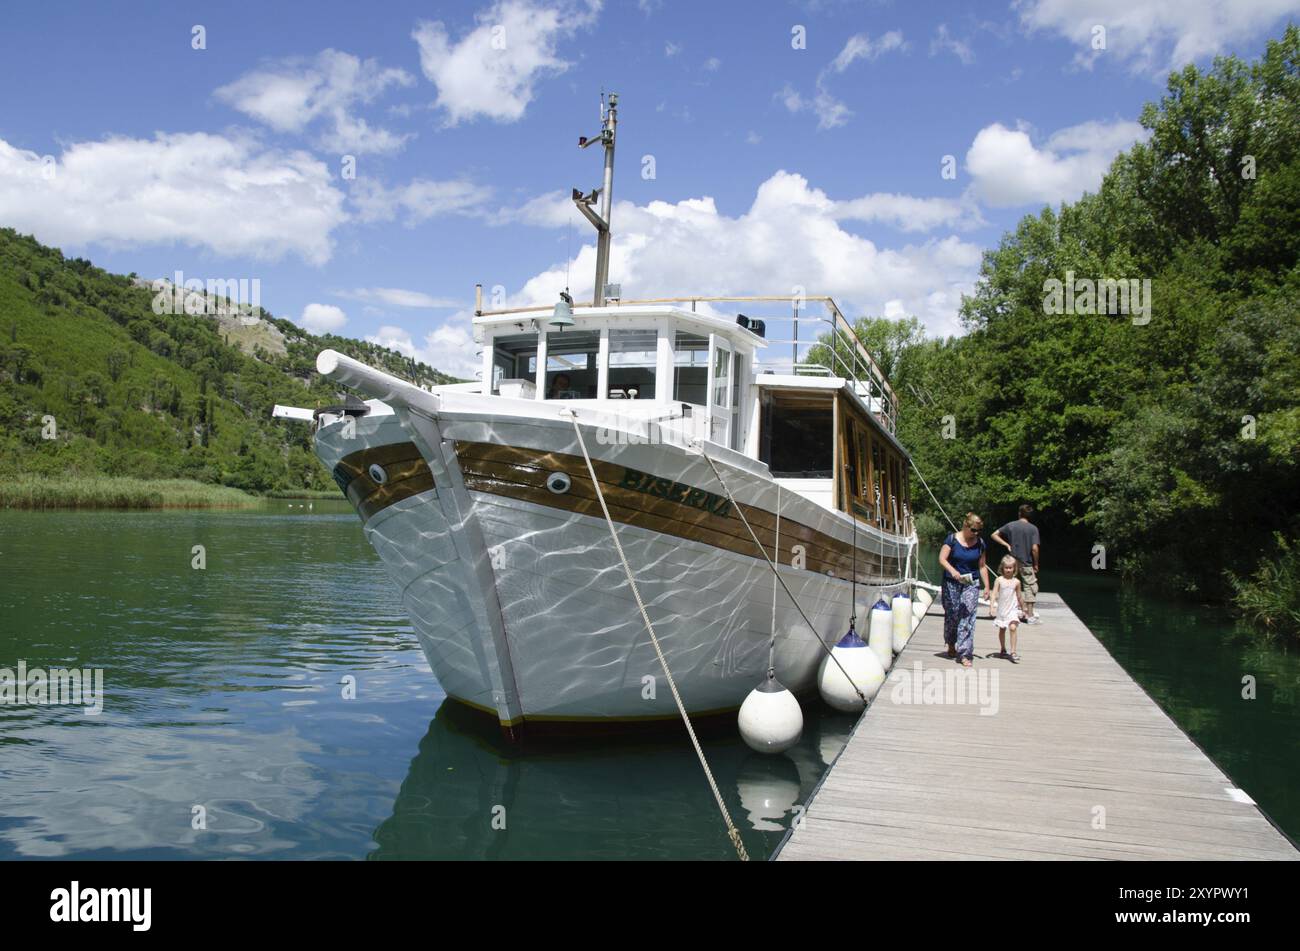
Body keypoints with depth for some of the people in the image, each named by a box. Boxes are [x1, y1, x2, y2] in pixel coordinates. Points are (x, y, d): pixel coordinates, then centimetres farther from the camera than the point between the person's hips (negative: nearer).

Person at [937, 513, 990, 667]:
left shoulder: (980, 543, 4)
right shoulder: (952, 539, -6)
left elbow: (982, 566, 10)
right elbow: (942, 559, -11)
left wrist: (987, 586, 8)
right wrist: (952, 570, -28)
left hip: (971, 584, 2)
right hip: (951, 583, -2)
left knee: (968, 617, -8)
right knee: (951, 615, 8)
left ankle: (964, 654, -7)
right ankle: (951, 645, 32)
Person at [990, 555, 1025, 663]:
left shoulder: (1016, 582, 0)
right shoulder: (999, 580, -4)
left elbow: (1019, 597, 13)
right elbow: (994, 594, -8)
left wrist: (1023, 608, 21)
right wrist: (991, 607, -18)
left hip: (1012, 609, -1)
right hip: (1001, 609, 1)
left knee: (1013, 628, -18)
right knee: (1002, 629, 14)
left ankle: (1013, 652, -16)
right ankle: (1002, 650, 33)